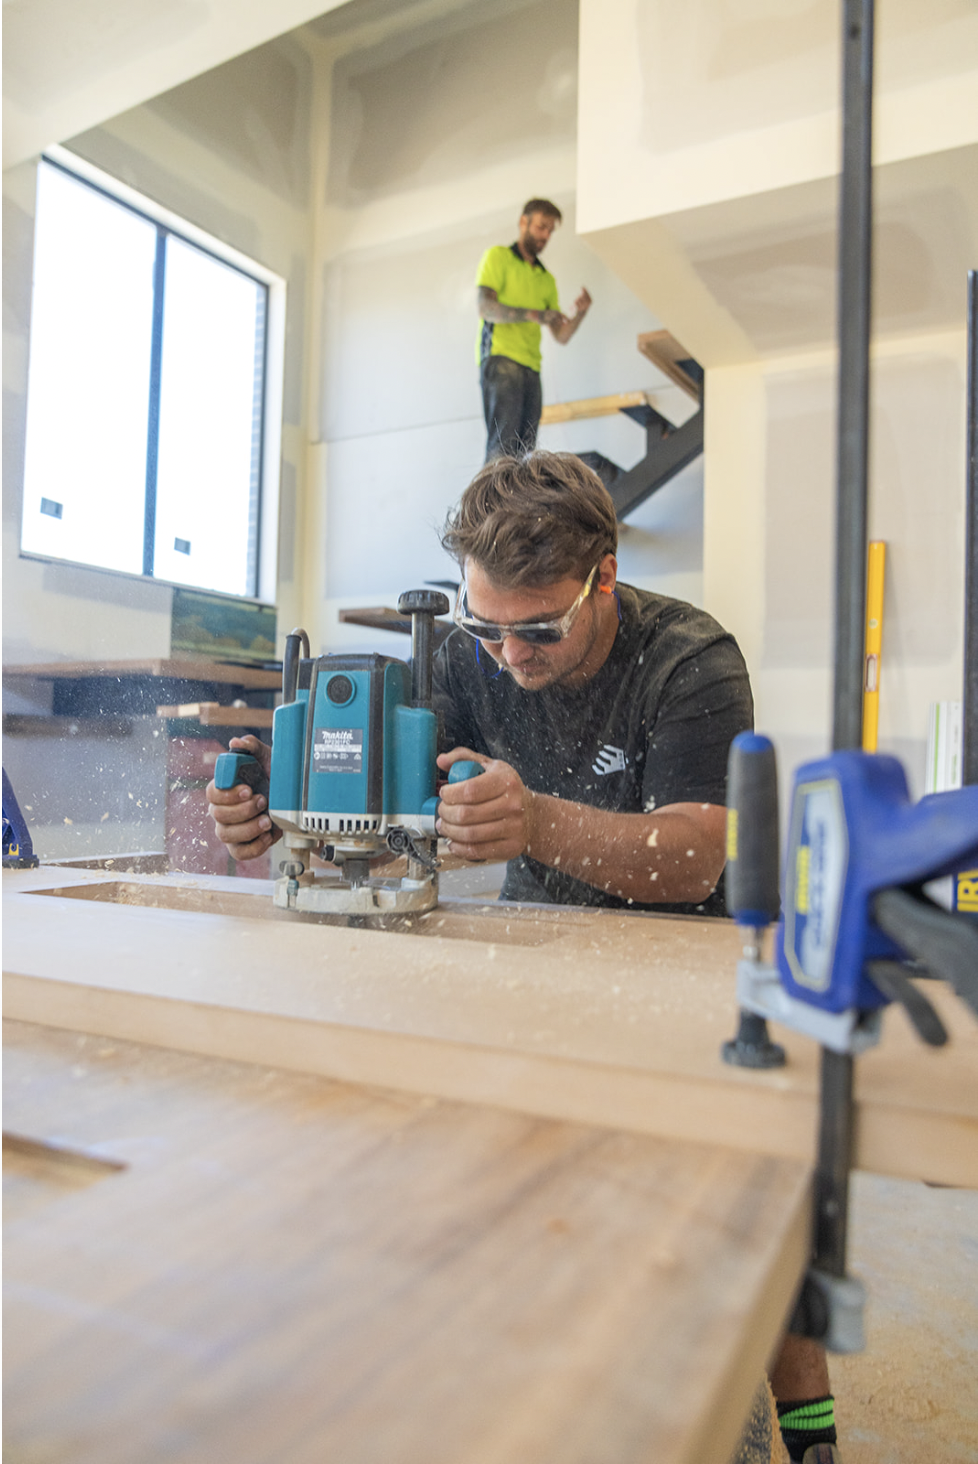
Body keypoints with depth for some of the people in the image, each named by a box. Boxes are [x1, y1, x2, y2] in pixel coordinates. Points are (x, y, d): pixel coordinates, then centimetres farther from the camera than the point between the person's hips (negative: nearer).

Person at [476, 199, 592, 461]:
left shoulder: (547, 279, 26)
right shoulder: (498, 256, 10)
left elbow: (561, 336, 19)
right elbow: (486, 307, -7)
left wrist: (580, 313, -2)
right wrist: (533, 314, -19)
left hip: (531, 368, 6)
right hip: (501, 358, -6)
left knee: (524, 452, -3)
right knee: (503, 445, -20)